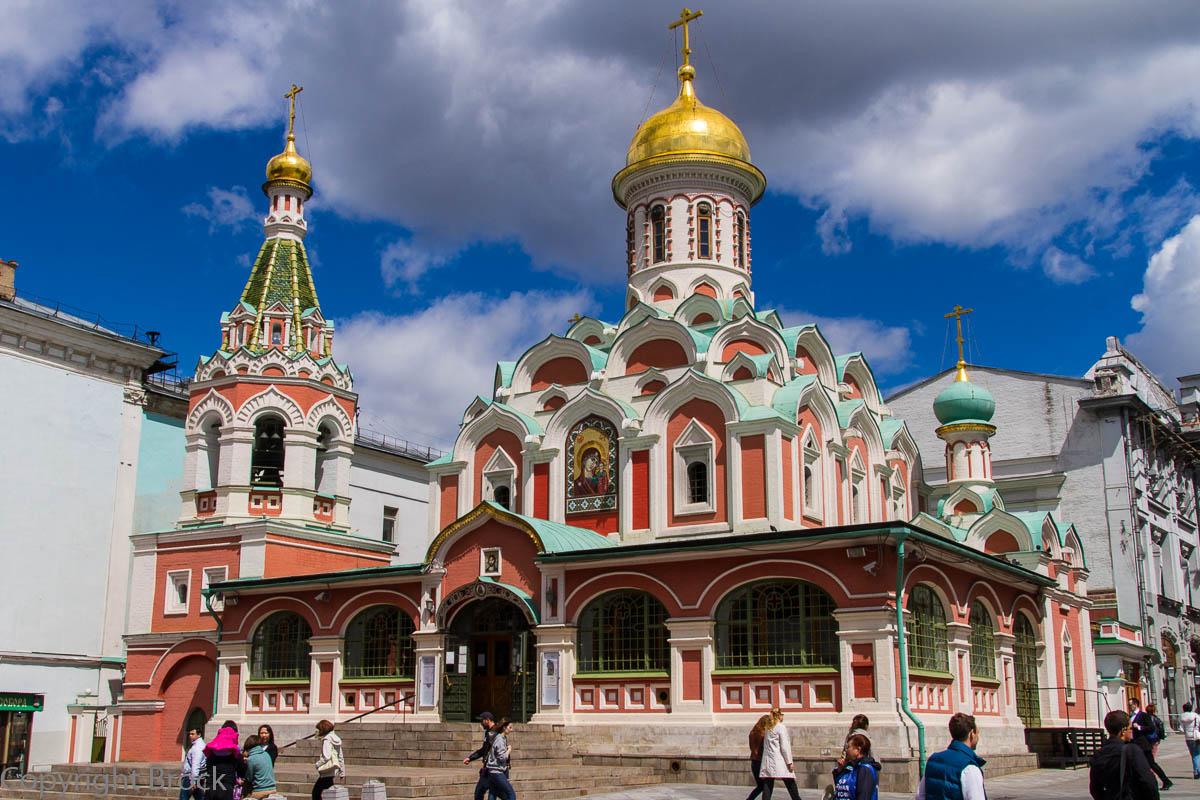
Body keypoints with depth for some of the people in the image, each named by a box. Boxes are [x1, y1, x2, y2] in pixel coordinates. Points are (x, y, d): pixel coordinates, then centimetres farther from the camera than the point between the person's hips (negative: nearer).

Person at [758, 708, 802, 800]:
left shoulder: (768, 728, 15)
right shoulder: (781, 727, -6)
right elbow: (784, 747, -10)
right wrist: (789, 762, -8)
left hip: (767, 762, 6)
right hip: (779, 763, -6)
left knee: (767, 786, 2)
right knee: (791, 785, 2)